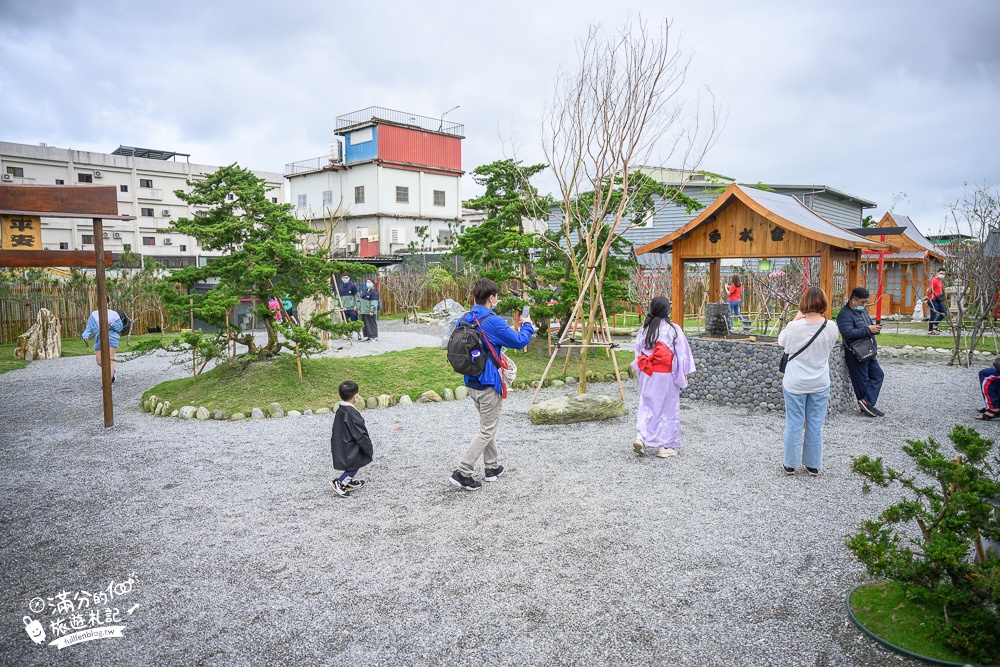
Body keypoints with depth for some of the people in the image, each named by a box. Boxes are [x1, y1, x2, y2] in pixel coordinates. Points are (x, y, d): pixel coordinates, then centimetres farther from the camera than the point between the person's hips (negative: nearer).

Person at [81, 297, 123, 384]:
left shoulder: (113, 314, 4)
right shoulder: (94, 314, 11)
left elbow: (120, 327, 5)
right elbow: (89, 327, 7)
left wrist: (113, 325, -16)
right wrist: (85, 335, -10)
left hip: (111, 340, -4)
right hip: (99, 341, 4)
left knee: (110, 360, -9)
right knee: (100, 362, 3)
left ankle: (110, 381, -7)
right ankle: (112, 371, 32)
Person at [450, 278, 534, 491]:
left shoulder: (462, 320, 3)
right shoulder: (493, 322, -20)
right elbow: (520, 342, -12)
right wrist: (527, 325, 7)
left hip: (471, 382, 8)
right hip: (489, 383, -8)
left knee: (488, 425, 22)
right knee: (487, 430, 2)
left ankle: (492, 467, 30)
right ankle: (463, 472, -2)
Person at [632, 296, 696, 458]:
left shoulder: (644, 329, 2)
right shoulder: (673, 329, -9)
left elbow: (638, 352, 8)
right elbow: (682, 353, -6)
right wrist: (684, 374, 3)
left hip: (647, 374, 4)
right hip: (667, 375, -4)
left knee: (647, 405, 13)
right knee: (668, 408, 6)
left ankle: (641, 437, -5)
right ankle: (665, 446, 11)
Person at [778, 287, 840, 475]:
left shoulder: (795, 327, -19)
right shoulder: (831, 327, -11)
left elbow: (781, 341, 1)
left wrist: (796, 319, 2)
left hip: (795, 383, -2)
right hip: (820, 383, 2)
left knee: (794, 424, 8)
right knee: (815, 425, 13)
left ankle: (790, 464, 19)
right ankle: (813, 465, 24)